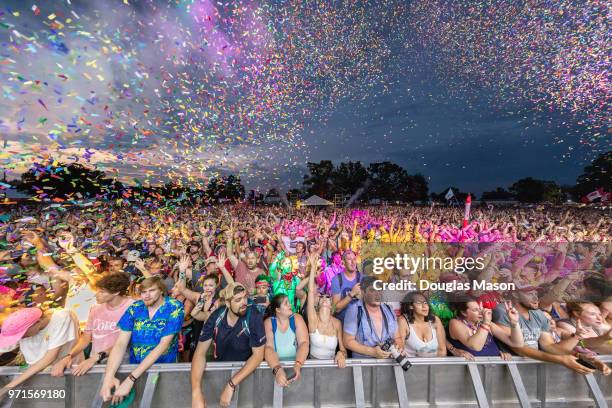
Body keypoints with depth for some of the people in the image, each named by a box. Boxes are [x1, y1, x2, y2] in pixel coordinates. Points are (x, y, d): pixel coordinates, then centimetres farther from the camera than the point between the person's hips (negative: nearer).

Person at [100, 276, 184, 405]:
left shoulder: (175, 308, -20)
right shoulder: (134, 308, -8)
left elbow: (163, 345, -21)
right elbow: (120, 344, -10)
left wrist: (131, 378, -24)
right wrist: (108, 375, -25)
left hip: (164, 365, -2)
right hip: (135, 364, 3)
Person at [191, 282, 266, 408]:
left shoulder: (254, 317, -25)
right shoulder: (216, 316, -16)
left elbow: (258, 354, -21)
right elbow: (200, 352, -14)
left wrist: (231, 385, -28)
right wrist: (196, 392, -25)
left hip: (245, 370, -2)